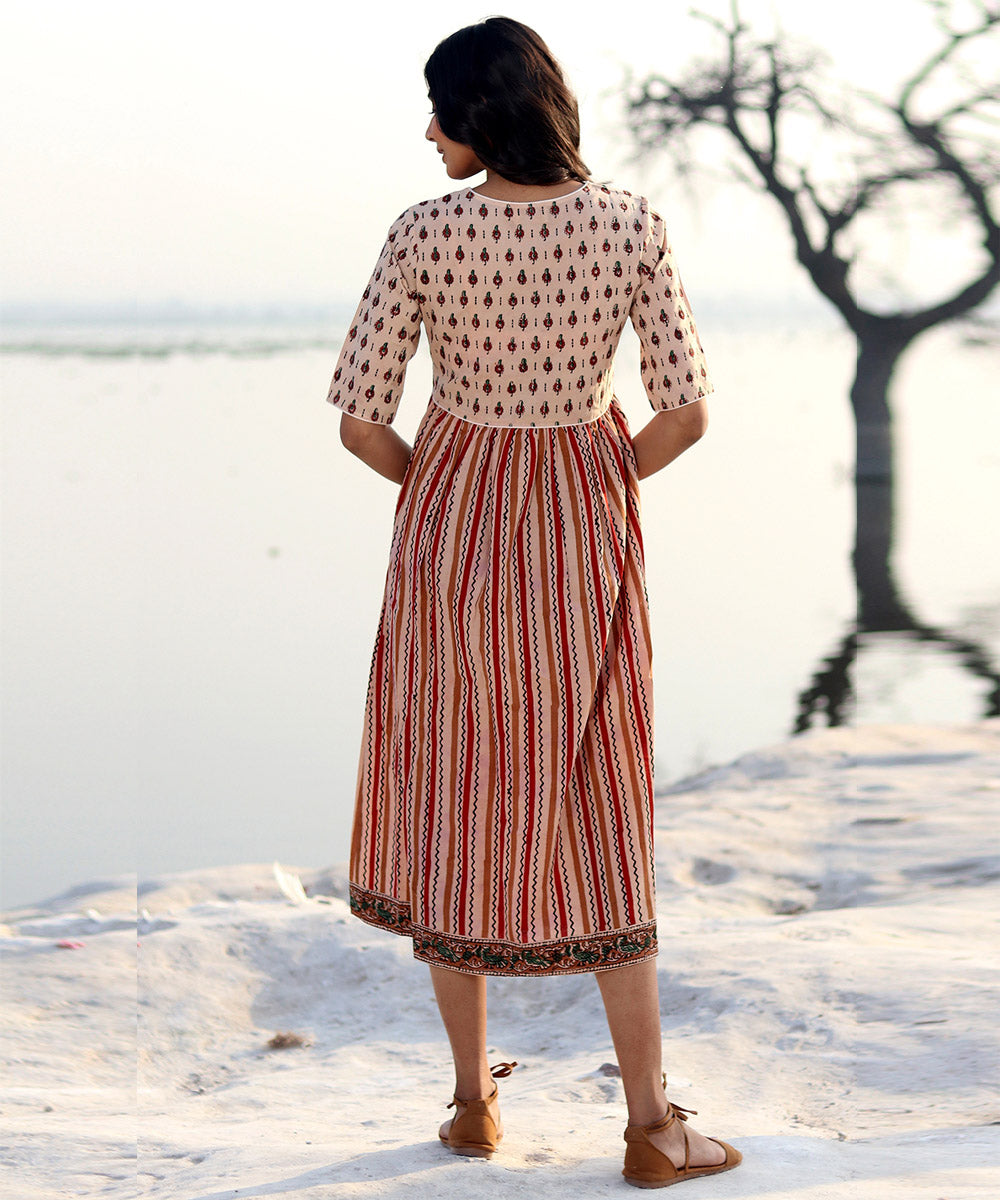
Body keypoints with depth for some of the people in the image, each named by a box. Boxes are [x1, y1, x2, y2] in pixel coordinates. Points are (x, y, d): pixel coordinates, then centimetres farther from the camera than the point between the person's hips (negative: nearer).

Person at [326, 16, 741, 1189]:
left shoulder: (424, 234, -13)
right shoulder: (629, 226, -10)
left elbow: (361, 422, -11)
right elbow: (685, 411, -11)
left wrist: (433, 492, 9)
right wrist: (604, 485, 7)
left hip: (452, 523, 0)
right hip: (585, 529, 1)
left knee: (452, 804, 13)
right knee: (601, 823, 8)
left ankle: (474, 1100, 21)